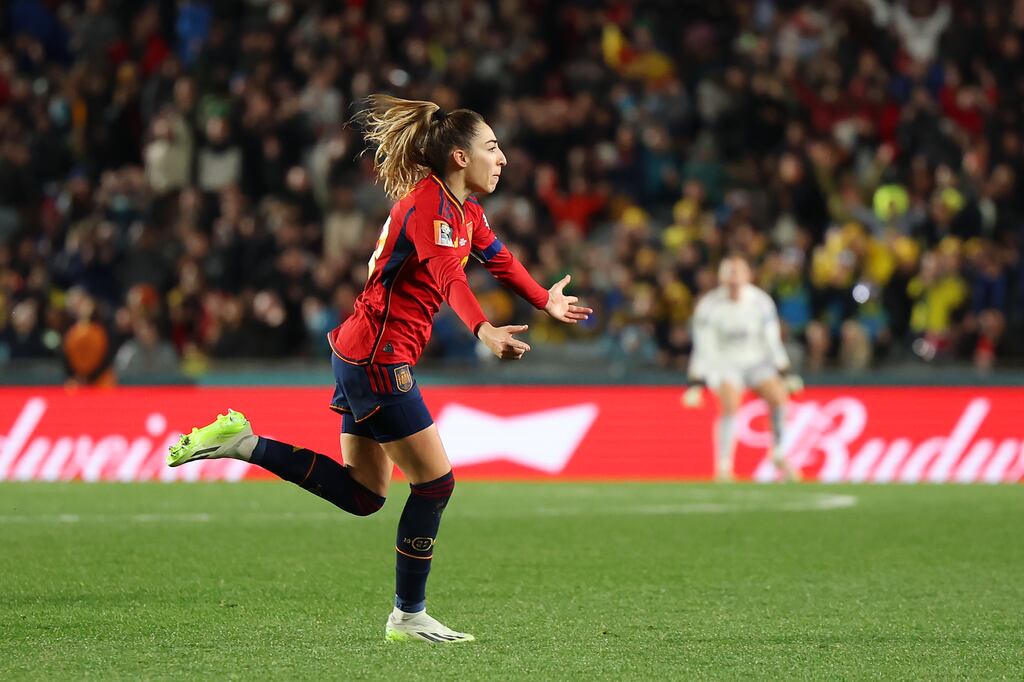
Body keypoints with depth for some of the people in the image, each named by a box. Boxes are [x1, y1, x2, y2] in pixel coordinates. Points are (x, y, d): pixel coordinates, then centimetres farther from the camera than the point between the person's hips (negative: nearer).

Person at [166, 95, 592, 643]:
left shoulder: (464, 209, 12)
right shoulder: (428, 206, -18)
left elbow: (499, 260, 31)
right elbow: (449, 276, -34)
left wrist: (547, 302, 39)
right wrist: (484, 331, -47)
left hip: (368, 358, 10)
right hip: (377, 357, -10)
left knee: (363, 495, 11)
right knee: (435, 482, -2)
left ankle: (242, 442, 9)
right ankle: (408, 618, 8)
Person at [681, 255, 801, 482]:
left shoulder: (761, 302, -10)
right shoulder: (709, 306, -15)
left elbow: (772, 341, -1)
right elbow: (704, 348, -12)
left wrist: (784, 374, -2)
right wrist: (695, 384, -15)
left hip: (756, 361, 2)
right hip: (725, 364, -2)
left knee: (778, 396, -19)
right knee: (730, 405, -27)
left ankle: (778, 455, 0)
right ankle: (723, 465, -17)